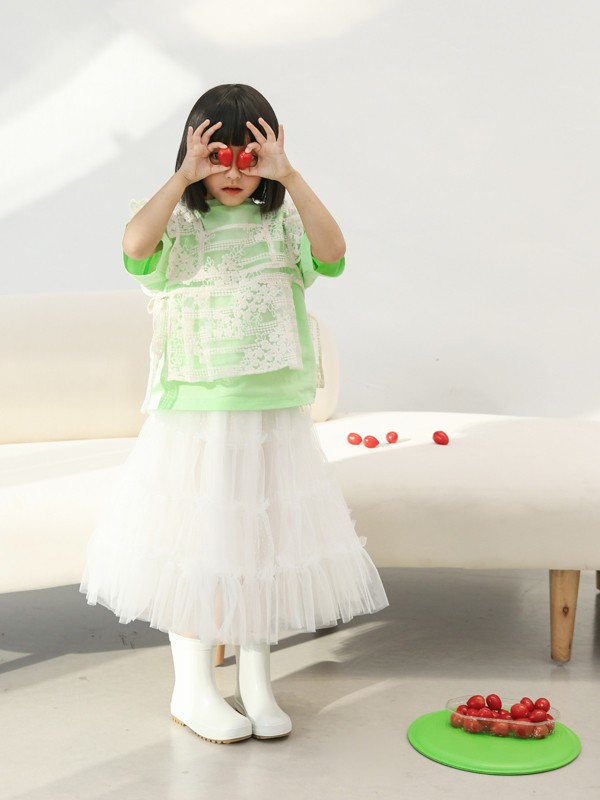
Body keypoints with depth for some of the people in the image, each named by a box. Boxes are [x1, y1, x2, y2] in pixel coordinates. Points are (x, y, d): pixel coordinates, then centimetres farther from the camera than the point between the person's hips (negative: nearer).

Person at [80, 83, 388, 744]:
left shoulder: (281, 222, 4)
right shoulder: (181, 224, -2)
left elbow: (331, 252, -17)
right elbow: (136, 245, -25)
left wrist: (288, 176, -19)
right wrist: (184, 177, -19)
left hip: (274, 416, 3)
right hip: (194, 416, -2)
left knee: (265, 542, 10)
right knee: (194, 546, 4)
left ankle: (256, 682, 28)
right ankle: (192, 689, 22)